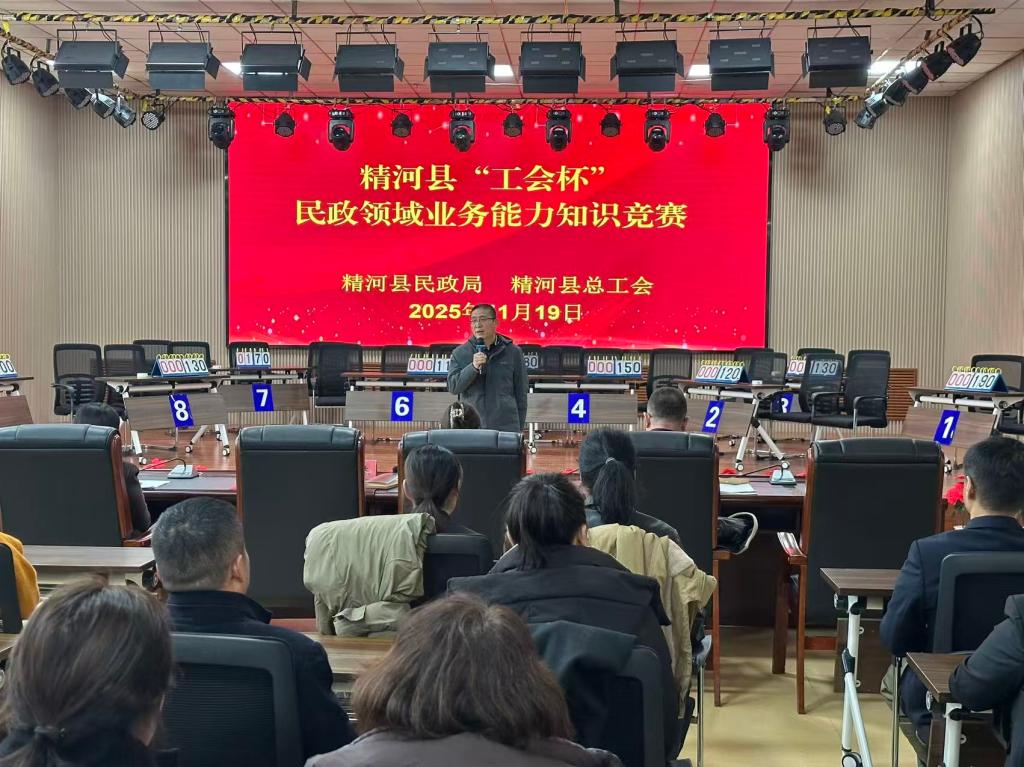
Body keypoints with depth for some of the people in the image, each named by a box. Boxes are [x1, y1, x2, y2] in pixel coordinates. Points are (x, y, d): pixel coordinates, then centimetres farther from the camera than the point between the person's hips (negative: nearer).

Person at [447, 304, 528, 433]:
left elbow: (521, 393, 9)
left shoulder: (513, 352, 6)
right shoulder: (460, 353, 7)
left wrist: (519, 428, 7)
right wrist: (473, 367, -16)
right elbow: (453, 386, -2)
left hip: (506, 427, 0)